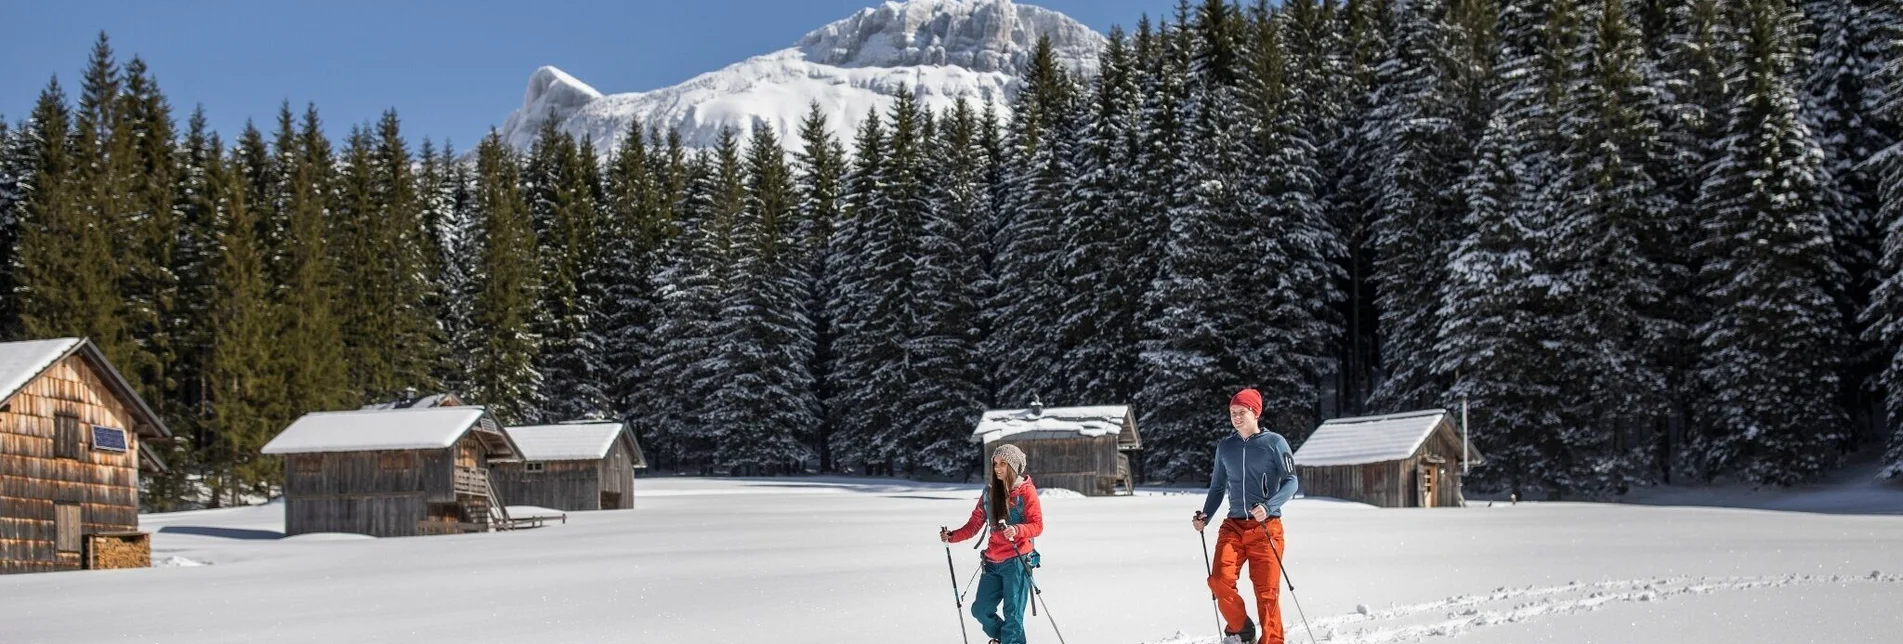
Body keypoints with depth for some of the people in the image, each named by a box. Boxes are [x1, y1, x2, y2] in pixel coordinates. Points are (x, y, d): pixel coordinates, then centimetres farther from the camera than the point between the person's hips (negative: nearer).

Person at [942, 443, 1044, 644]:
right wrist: (952, 536, -3)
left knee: (1012, 614, -7)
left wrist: (1016, 531, -29)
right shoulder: (990, 492, 11)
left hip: (1018, 560, -6)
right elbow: (974, 524, 12)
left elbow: (1037, 525, -10)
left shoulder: (1026, 491, -3)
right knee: (981, 609, 6)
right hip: (993, 562, 6)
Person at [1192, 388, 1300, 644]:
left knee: (1267, 591, -6)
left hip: (1266, 527, -3)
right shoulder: (1225, 447, 13)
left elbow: (1290, 482, -4)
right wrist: (1204, 516, 6)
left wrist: (1268, 506, -20)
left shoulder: (1274, 442, 1)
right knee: (1220, 580, -15)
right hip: (1233, 526, 3)